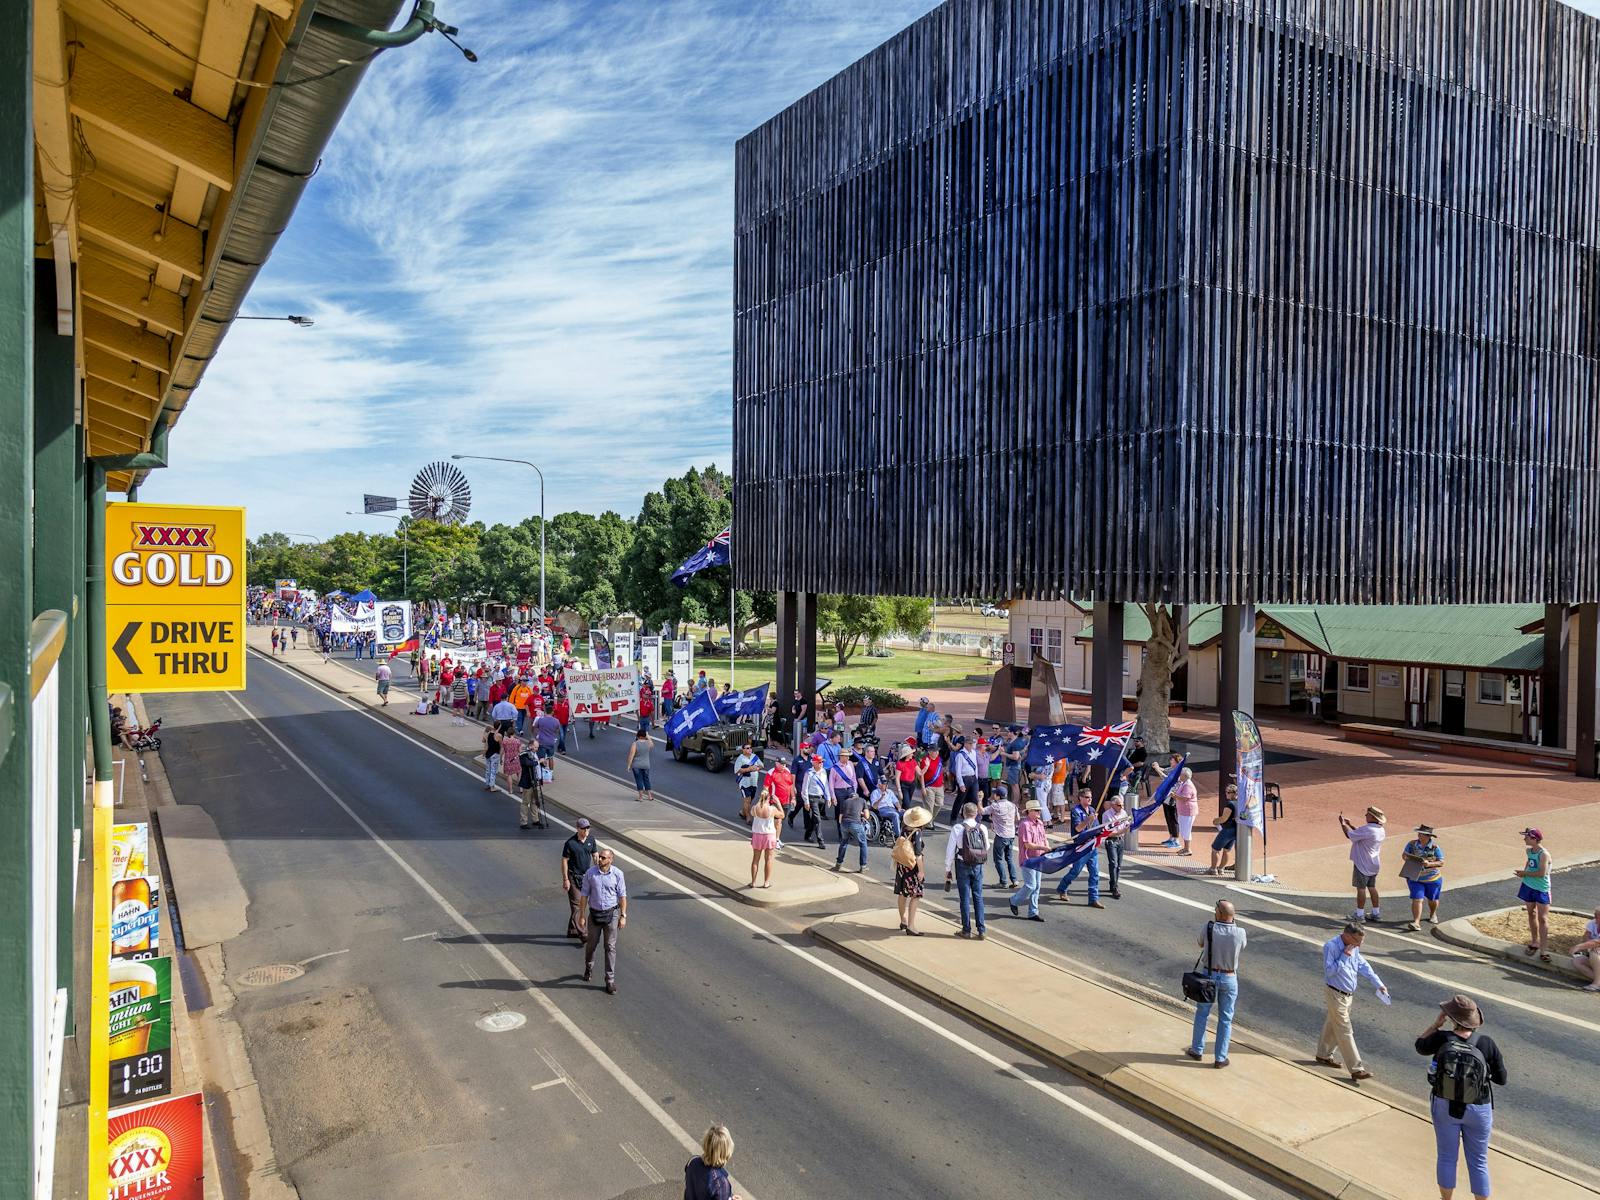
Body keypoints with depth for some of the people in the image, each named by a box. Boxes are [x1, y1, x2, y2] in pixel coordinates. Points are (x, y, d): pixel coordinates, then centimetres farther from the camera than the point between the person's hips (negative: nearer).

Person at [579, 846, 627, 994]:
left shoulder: (617, 873, -9)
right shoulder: (590, 873, -7)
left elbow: (622, 895, -3)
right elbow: (584, 894, -1)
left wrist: (623, 915, -5)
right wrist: (582, 915, -2)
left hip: (611, 914, -1)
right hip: (594, 914, 1)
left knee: (610, 947, 1)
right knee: (591, 944, 15)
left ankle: (610, 980, 8)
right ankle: (589, 968, 44)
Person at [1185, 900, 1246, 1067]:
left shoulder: (1209, 927, -17)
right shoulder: (1240, 932, -18)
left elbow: (1200, 943, 4)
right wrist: (1232, 924, 12)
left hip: (1209, 975, 0)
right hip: (1229, 979, 0)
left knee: (1202, 1013, 18)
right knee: (1225, 1019, 13)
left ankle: (1197, 1050, 29)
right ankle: (1220, 1058, 18)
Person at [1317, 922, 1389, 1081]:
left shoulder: (1353, 947, -1)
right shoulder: (1330, 946, -25)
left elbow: (1363, 965, 10)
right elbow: (1330, 971, -26)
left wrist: (1378, 984, 4)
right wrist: (1345, 956, -28)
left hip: (1348, 994, 8)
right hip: (1336, 995, -8)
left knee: (1332, 1025, 21)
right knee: (1345, 1032, -2)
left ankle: (1323, 1055, 37)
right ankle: (1356, 1069, 2)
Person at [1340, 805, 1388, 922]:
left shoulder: (1368, 829, -25)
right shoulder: (1380, 830, 5)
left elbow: (1350, 835, -19)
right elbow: (1360, 832, 17)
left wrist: (1343, 824, -3)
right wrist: (1350, 824, 19)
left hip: (1362, 864, -9)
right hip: (1374, 864, 9)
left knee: (1361, 888, 0)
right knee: (1372, 887, 17)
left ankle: (1359, 915, 6)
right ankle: (1376, 913, 23)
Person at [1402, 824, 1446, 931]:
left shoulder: (1435, 847, -14)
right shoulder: (1412, 844, -9)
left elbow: (1441, 862, -12)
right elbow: (1404, 854, 5)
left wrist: (1429, 864, -29)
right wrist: (1405, 857, -19)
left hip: (1433, 879, 0)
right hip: (1415, 878, 0)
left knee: (1432, 899, 20)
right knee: (1417, 899, -12)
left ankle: (1433, 915, 50)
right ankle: (1416, 922, -15)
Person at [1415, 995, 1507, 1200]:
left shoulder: (1441, 1039, -20)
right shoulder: (1486, 1043, -20)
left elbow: (1421, 1046, 3)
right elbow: (1501, 1079, -8)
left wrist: (1436, 1024, 2)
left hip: (1445, 1106, 1)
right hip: (1478, 1110, 0)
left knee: (1447, 1157, 18)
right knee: (1478, 1162, 17)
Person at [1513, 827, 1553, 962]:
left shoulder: (1543, 854, -20)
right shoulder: (1529, 850, 3)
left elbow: (1542, 873, -26)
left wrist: (1525, 874, -15)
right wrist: (1523, 872, 10)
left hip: (1541, 889, -7)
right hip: (1528, 886, 7)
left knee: (1543, 919, -6)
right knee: (1531, 914, 16)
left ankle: (1543, 950, -4)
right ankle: (1534, 943, 30)